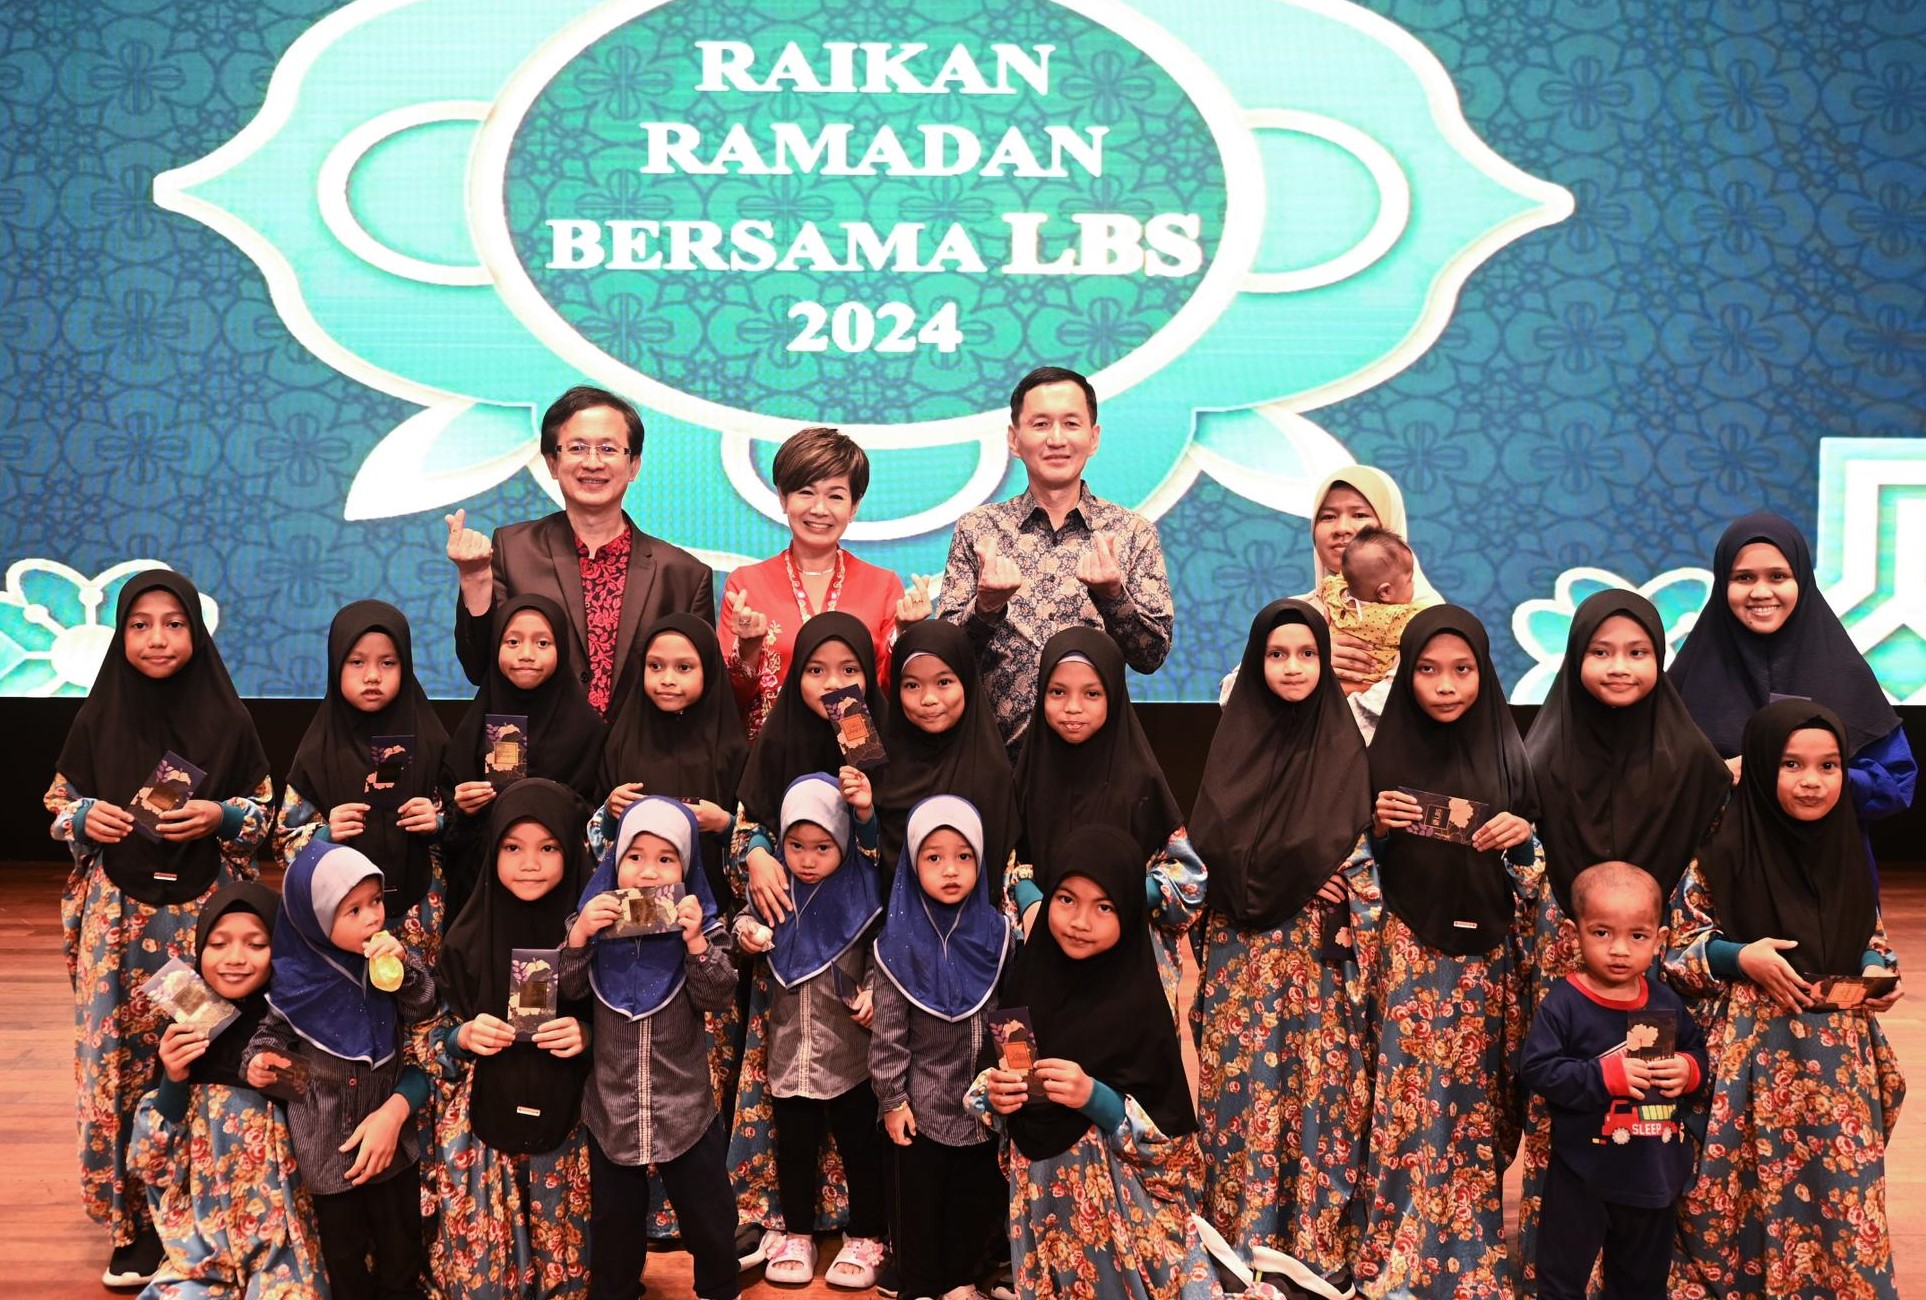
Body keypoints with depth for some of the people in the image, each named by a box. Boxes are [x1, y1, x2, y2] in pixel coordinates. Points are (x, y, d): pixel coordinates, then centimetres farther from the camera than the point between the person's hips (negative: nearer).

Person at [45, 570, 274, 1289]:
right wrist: (84, 818, -9)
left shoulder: (225, 718, 1)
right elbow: (59, 802, 12)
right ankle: (136, 1223, 10)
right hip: (117, 914, 1)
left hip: (202, 912, -1)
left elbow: (265, 809, 7)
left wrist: (220, 816, -12)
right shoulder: (99, 717, 3)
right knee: (118, 1062, -2)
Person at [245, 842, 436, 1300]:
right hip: (329, 1139, -2)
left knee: (401, 1248, 14)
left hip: (392, 1129, 2)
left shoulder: (386, 958, -4)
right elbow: (275, 1031, 1)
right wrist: (258, 1060, -19)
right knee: (345, 1253, 11)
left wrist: (404, 966, -22)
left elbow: (422, 1010, -7)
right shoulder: (296, 975, -12)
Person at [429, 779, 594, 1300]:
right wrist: (463, 1036, -14)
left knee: (562, 1256, 7)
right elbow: (439, 1032, 6)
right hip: (483, 1124, 1)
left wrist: (588, 1036, -16)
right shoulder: (469, 937, -3)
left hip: (566, 1125, 0)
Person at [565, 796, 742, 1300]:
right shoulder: (598, 915, -4)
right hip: (611, 1104, 1)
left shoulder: (700, 921, -7)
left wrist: (695, 941, -27)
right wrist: (579, 934, -21)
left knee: (709, 1214, 12)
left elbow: (718, 997, -14)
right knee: (615, 1217, 18)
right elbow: (567, 989, -7)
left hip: (684, 1107, -1)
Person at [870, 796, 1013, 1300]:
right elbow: (887, 1032, -8)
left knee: (977, 1196, 14)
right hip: (922, 1104, -2)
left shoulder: (997, 934, -5)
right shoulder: (902, 945, -11)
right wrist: (892, 1099, -8)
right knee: (919, 1199, 10)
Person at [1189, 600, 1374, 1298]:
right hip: (1243, 949, 0)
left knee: (1321, 1083, -4)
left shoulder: (1344, 747, 6)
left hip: (1317, 949, 0)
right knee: (1246, 1086, -4)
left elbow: (1353, 858, 1)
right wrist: (1301, 872, -12)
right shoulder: (1235, 743, 7)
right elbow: (1212, 843, -2)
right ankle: (1243, 1243, 4)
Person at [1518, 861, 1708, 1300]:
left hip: (1657, 1172, 5)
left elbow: (1697, 1051, 13)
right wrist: (1606, 1077, -26)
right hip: (1585, 1173, -5)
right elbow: (1537, 1069, -21)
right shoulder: (1564, 1003, -16)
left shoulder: (1666, 1003, 0)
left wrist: (1688, 1070, -9)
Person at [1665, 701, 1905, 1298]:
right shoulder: (1722, 853, -8)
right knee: (1748, 1183, 1)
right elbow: (1674, 945, -3)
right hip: (1751, 1047, -4)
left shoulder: (1851, 852, 6)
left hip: (1838, 1047, 4)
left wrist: (1879, 976, -2)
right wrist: (1739, 958, -18)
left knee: (1843, 1186, 4)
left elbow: (1873, 939, 17)